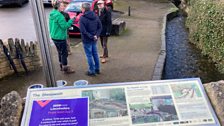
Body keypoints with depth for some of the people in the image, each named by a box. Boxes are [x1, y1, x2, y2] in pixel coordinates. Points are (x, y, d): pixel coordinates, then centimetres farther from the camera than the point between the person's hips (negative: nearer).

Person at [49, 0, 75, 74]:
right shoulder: (59, 15, -21)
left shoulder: (52, 14, 9)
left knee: (60, 52, 21)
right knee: (64, 53, 2)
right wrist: (71, 20, -14)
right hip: (60, 38, -9)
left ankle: (62, 66, 34)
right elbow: (64, 26, -21)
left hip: (54, 37, 9)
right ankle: (65, 69, 11)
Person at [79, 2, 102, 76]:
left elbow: (83, 31, -22)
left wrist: (91, 36, -16)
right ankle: (97, 69, 28)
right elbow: (100, 27, 3)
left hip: (87, 40, -6)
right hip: (94, 39, 6)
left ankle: (92, 71, 13)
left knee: (89, 55, 5)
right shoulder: (95, 16, 3)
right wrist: (96, 35, -6)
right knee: (95, 54, 17)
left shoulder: (82, 18, -17)